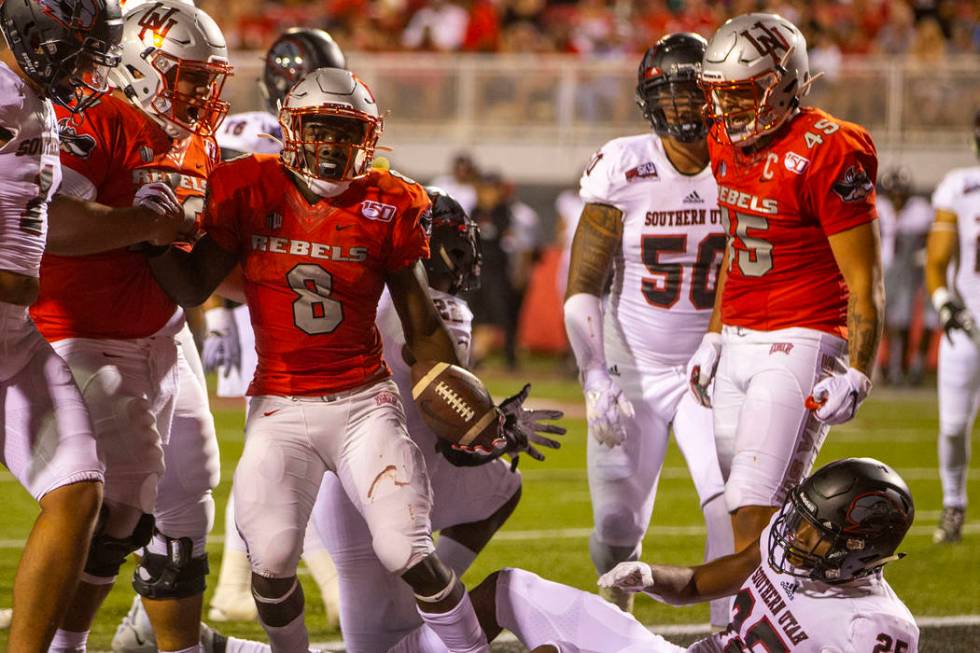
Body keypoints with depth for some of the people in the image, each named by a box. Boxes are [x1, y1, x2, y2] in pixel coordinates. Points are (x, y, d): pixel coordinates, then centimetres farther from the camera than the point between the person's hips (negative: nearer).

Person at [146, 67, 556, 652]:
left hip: (365, 401, -1)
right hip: (281, 407, 1)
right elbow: (192, 289, 1)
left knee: (408, 553, -12)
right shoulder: (249, 191, -1)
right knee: (272, 560, -12)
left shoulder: (390, 207, -2)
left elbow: (423, 328, 5)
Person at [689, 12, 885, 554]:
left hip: (799, 345, -8)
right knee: (744, 508, 7)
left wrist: (856, 375, -20)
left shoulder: (828, 154, -16)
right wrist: (713, 338, 20)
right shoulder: (728, 143, 9)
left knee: (754, 513, -15)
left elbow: (864, 283, -14)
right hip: (738, 345, 8)